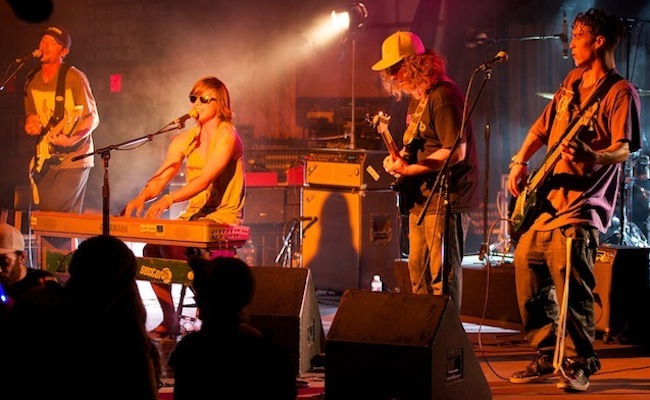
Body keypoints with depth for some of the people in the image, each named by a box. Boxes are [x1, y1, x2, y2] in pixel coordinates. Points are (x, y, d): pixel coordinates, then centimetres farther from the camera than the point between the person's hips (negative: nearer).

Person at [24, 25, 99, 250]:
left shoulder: (74, 78, -9)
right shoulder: (32, 81, 9)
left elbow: (92, 119, -9)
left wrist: (72, 139, -26)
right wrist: (31, 122, -3)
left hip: (73, 158, -6)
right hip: (45, 161, 6)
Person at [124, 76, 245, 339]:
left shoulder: (227, 137, -13)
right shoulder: (185, 140, 9)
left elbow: (205, 179, -26)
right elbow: (159, 179, 2)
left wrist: (168, 200, -38)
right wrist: (142, 198, -21)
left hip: (224, 218, -7)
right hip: (193, 215, 7)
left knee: (170, 245, -27)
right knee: (151, 249, -16)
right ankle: (169, 320, -3)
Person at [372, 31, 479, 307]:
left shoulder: (443, 96, -18)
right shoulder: (417, 97, 14)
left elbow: (456, 151, -24)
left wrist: (409, 169, -22)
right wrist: (398, 158, 4)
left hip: (445, 199, -11)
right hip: (420, 198, 11)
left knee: (442, 273, -8)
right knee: (418, 269, 16)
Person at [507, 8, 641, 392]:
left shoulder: (620, 92, -7)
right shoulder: (572, 81, 16)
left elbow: (624, 150, -18)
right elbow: (543, 125, 25)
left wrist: (590, 156, -37)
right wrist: (520, 161, 13)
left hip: (583, 199, -9)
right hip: (547, 197, 9)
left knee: (568, 277, -18)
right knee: (527, 264, 9)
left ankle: (579, 364, -7)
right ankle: (547, 356, 19)